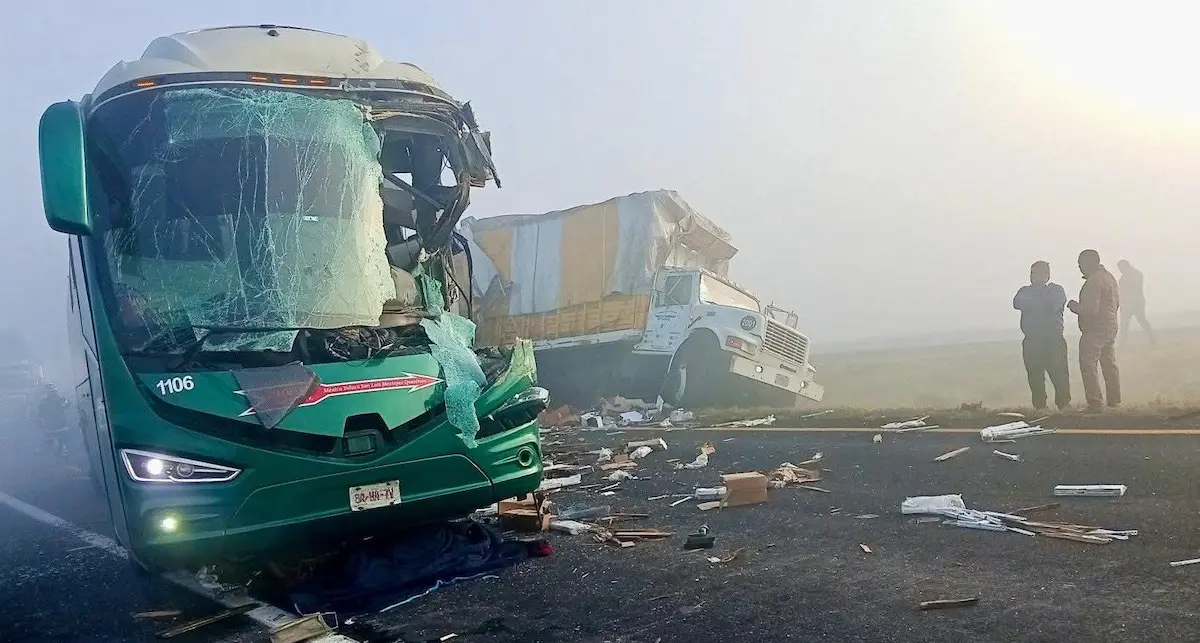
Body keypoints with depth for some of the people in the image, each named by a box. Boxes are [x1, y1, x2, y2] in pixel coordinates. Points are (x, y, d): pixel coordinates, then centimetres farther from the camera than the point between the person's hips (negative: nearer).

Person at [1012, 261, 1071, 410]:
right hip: (1031, 341, 3)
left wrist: (1031, 303, -2)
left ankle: (1064, 404, 3)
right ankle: (1039, 406, 11)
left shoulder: (1057, 290, 6)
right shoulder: (1025, 291, 15)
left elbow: (1053, 306, -14)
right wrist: (1042, 303, -8)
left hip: (1053, 340, -3)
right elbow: (1017, 303, -7)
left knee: (1059, 373, -6)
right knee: (1034, 375, 3)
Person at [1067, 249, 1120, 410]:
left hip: (1094, 330, -10)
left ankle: (1096, 403, -7)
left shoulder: (1093, 282, -21)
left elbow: (1090, 309, -24)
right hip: (1111, 327, 10)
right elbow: (1117, 302, 18)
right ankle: (1115, 400, 26)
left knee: (1088, 366, -4)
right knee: (1110, 364, 17)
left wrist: (1074, 306, -9)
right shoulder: (1109, 276, 10)